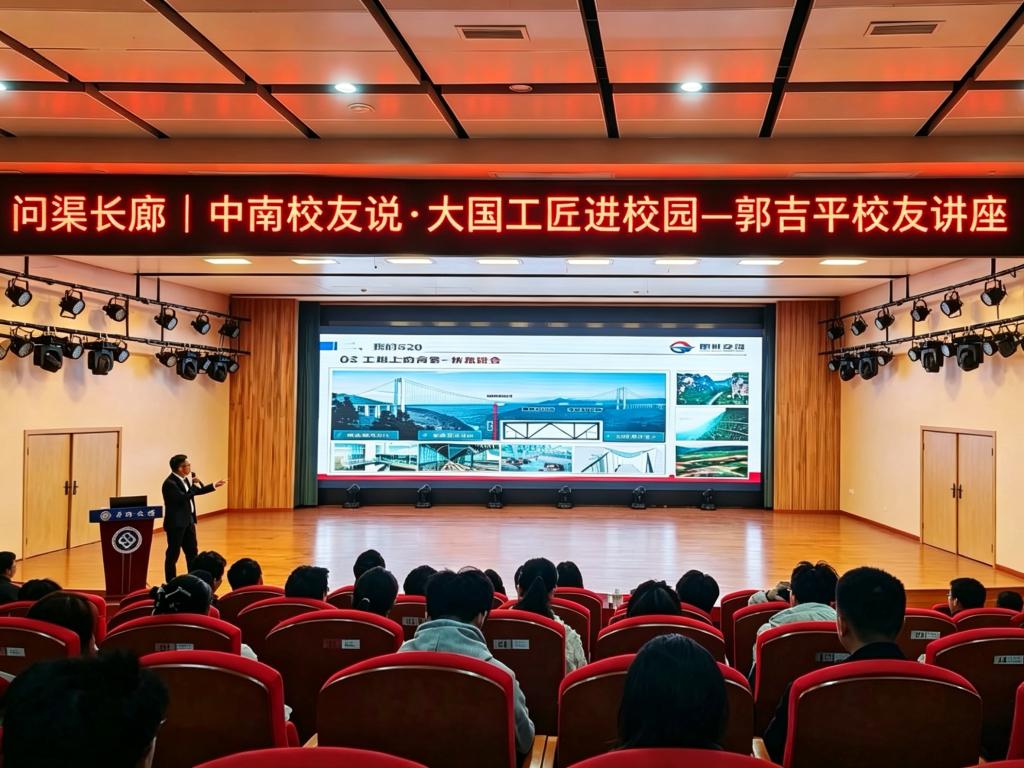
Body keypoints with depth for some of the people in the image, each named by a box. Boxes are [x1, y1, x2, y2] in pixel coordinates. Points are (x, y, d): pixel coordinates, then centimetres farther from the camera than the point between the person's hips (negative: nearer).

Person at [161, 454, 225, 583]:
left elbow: (196, 491, 19)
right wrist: (194, 485, -18)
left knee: (192, 551, 15)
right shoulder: (170, 483, -21)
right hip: (176, 523, -9)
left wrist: (214, 486, 10)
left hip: (188, 521, 9)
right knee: (173, 554, 1)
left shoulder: (185, 478, 7)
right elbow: (183, 498, -28)